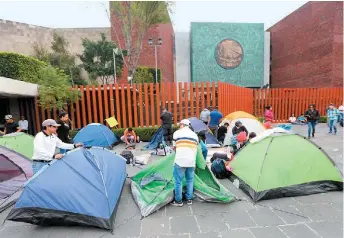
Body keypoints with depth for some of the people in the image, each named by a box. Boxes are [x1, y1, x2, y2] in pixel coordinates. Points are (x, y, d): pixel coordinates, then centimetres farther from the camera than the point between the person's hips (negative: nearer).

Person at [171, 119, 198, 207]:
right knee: (190, 180, 19)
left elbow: (174, 147, 8)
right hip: (192, 161, 5)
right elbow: (196, 147, 16)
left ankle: (178, 201, 17)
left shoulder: (177, 133, 2)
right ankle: (189, 199, 27)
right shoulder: (194, 135, 15)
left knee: (178, 181, 7)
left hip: (180, 160, -4)